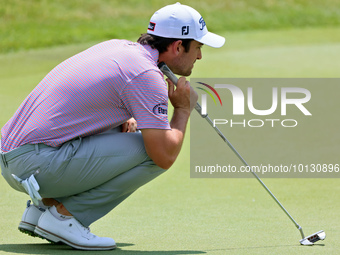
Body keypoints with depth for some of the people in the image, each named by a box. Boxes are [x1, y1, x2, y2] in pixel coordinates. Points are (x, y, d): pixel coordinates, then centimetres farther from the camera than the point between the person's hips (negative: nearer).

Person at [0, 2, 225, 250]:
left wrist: (126, 122, 13)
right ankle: (63, 216, -7)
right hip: (37, 163, -9)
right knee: (153, 150, -10)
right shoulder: (147, 74, -12)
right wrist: (183, 109, 2)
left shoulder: (118, 46, 15)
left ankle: (43, 206, 15)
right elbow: (165, 156, -17)